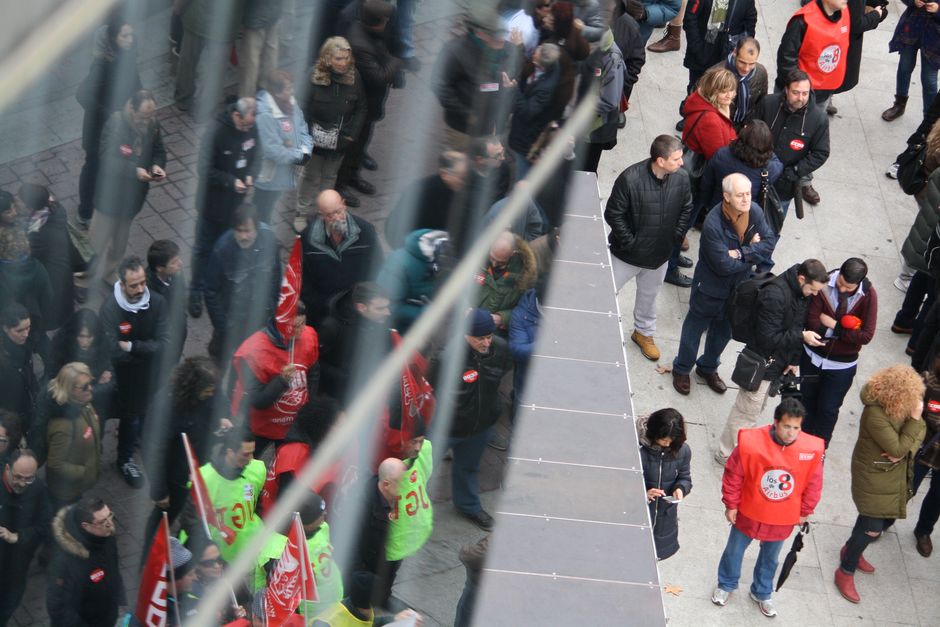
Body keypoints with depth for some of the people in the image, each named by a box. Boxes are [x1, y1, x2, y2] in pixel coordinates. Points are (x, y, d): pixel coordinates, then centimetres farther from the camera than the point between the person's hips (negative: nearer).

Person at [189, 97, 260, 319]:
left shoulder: (252, 130, -10)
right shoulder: (216, 133, -26)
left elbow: (256, 156, 5)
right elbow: (206, 170, -22)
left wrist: (251, 175, -15)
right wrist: (231, 181, -29)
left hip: (235, 202, 5)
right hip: (212, 203, -5)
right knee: (204, 249, 10)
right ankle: (196, 293, 24)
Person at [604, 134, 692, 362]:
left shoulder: (681, 178, -15)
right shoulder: (631, 179, -29)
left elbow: (686, 209, 4)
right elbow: (613, 213, -19)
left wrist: (675, 237, -3)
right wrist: (629, 241, -19)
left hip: (660, 255, 4)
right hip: (627, 253, -4)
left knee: (649, 295, 25)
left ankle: (644, 332, 47)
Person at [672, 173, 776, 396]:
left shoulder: (754, 212, -17)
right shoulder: (713, 224, -34)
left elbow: (769, 242, -15)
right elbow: (724, 265, -32)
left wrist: (741, 253, -28)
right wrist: (752, 252, -20)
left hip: (738, 286, 5)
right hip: (710, 286, -5)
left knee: (724, 330, 25)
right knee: (695, 327, 18)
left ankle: (708, 368, 49)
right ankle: (682, 369, 40)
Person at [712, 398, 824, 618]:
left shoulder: (812, 449, -21)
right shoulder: (751, 442, -27)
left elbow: (814, 484, -4)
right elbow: (733, 475, -14)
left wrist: (806, 511, 5)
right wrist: (731, 505, -6)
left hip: (783, 519, 1)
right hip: (749, 513, -1)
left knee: (770, 558, 24)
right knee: (734, 551, 22)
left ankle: (762, 593, 49)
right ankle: (726, 585, 50)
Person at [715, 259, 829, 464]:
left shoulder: (804, 293, -3)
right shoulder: (775, 295, -31)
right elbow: (768, 338, -29)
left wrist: (794, 360, 5)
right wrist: (801, 337, -28)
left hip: (778, 362, 9)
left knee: (757, 408, 23)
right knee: (747, 411, 4)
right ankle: (727, 454, 19)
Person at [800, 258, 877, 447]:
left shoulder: (868, 295, -21)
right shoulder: (824, 284, -22)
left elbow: (866, 336, -22)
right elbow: (812, 321, -21)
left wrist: (834, 327, -22)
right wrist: (844, 328, -24)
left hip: (842, 365, -2)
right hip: (813, 356, 2)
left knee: (828, 409, 12)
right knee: (807, 400, 22)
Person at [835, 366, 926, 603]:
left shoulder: (904, 406, -10)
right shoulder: (875, 414, -32)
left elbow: (920, 431, -2)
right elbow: (898, 448, -29)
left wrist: (904, 452, -20)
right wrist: (914, 419, -31)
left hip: (895, 474, 8)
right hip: (873, 475, -8)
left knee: (887, 519, 20)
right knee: (872, 527, -3)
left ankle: (852, 550, 46)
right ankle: (846, 572, 17)